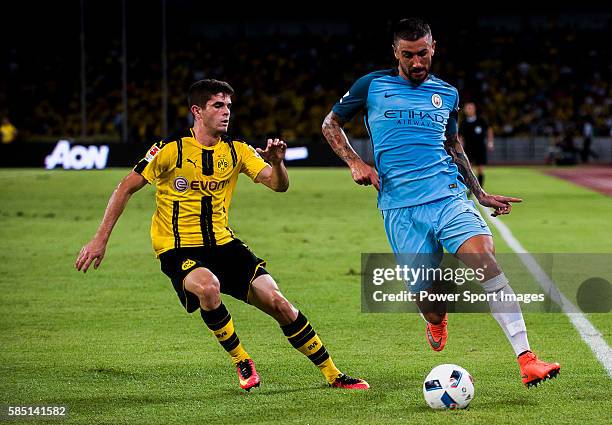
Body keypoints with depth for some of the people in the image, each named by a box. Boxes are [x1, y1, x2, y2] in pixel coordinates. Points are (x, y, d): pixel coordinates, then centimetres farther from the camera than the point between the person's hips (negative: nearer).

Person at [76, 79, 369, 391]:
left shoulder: (236, 151, 4)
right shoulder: (172, 149, -9)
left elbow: (279, 185, -3)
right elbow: (126, 188, -5)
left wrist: (277, 163, -27)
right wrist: (100, 240, -10)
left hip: (223, 244, 4)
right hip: (178, 249, -4)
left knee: (277, 302, -8)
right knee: (208, 286, -37)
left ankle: (333, 375, 5)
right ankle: (241, 363, -13)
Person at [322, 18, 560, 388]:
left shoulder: (447, 93, 16)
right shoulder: (373, 86, 7)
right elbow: (331, 124, 17)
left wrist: (481, 194, 22)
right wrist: (355, 163, 1)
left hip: (449, 195, 1)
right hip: (400, 207, -1)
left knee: (484, 258, -24)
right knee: (426, 297, -6)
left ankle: (527, 360, -29)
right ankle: (437, 320, 37)